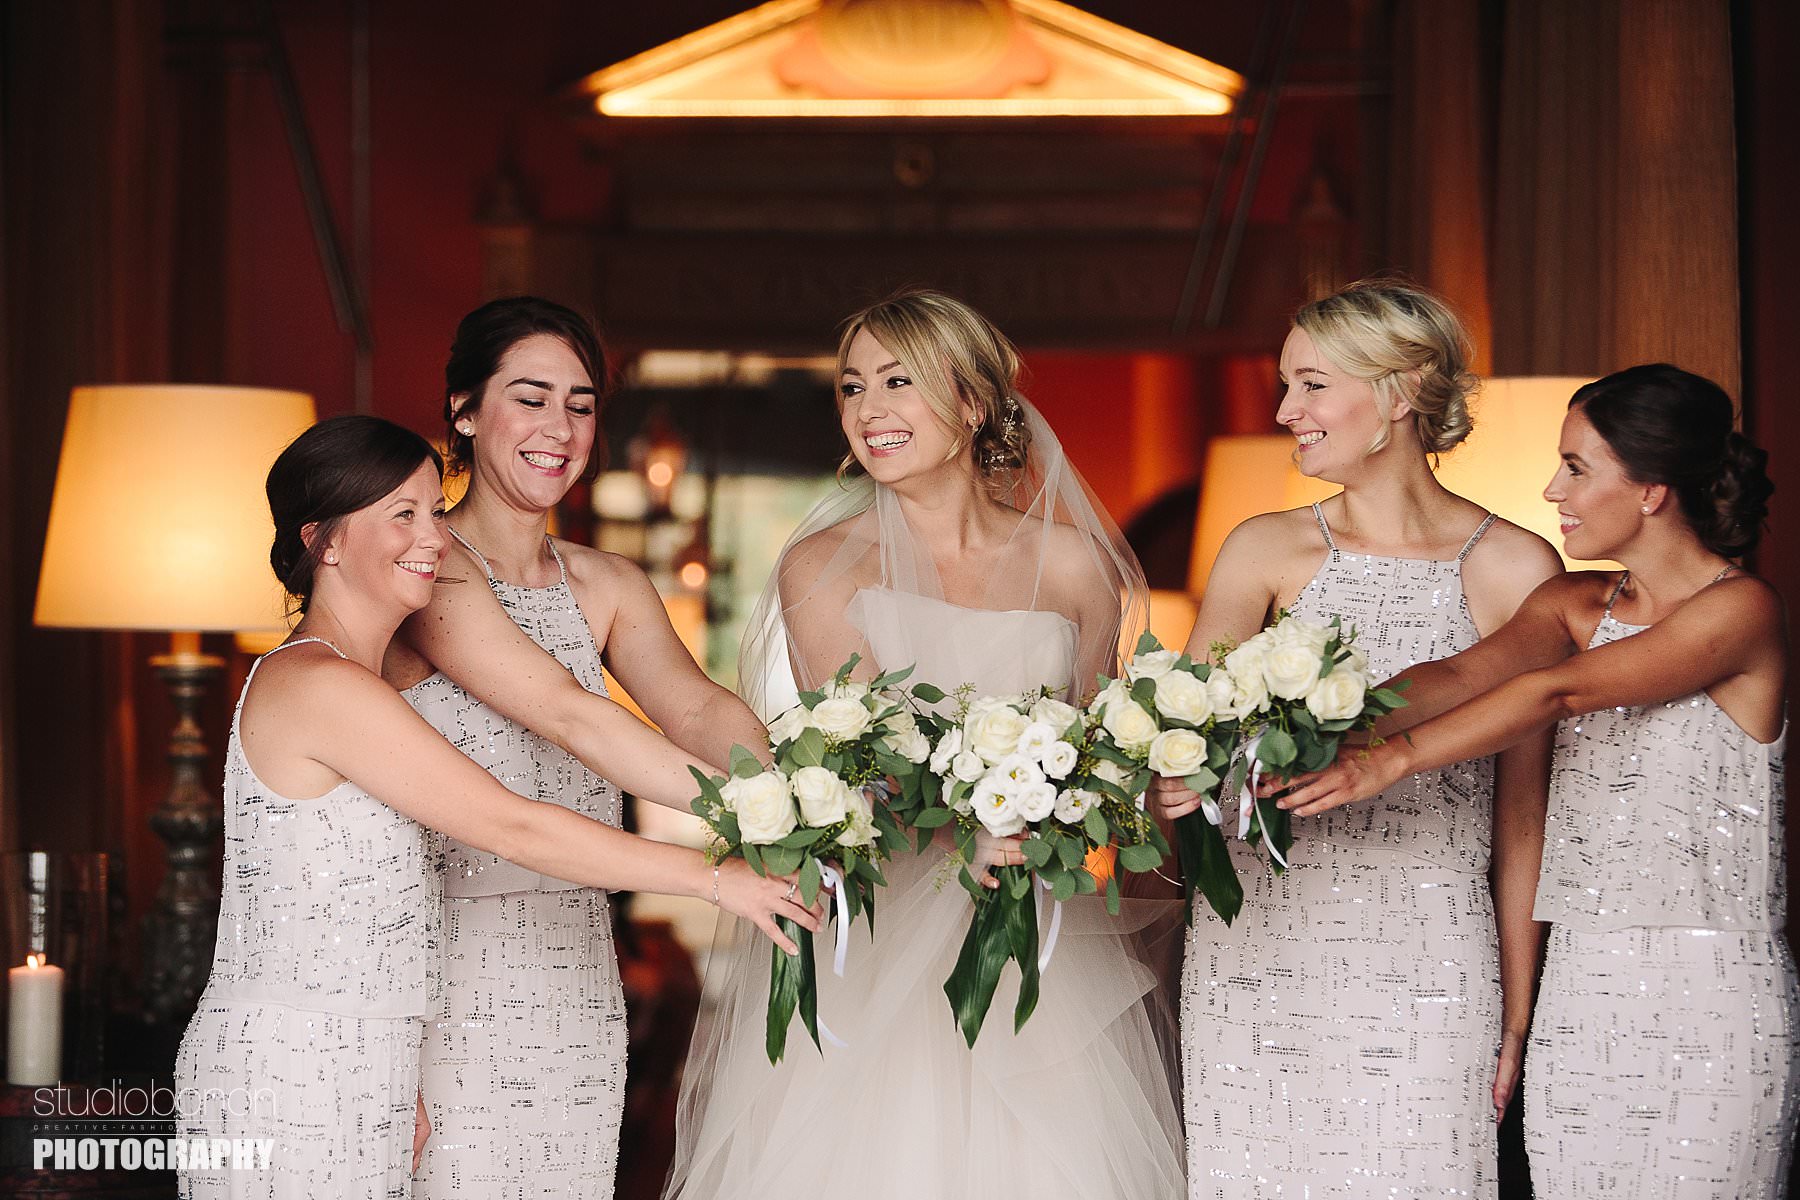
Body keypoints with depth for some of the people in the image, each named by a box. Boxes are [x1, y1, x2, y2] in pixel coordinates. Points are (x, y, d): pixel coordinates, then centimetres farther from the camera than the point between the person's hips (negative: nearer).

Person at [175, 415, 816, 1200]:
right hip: (287, 1089, -9)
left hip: (355, 1089, 9)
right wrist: (715, 878, -13)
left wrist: (401, 1089, 9)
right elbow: (511, 828, -17)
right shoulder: (318, 686, -15)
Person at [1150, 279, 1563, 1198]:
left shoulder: (1516, 570, -1)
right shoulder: (1265, 552, 5)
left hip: (1427, 973, -2)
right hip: (1258, 949, 2)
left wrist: (1516, 1015, 4)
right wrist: (1170, 776, -31)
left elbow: (1522, 811, 3)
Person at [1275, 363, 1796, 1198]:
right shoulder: (1573, 604, 12)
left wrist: (1392, 759, -29)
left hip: (1710, 1003, -6)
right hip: (1579, 995, 6)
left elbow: (1557, 690, -20)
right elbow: (1462, 674, -6)